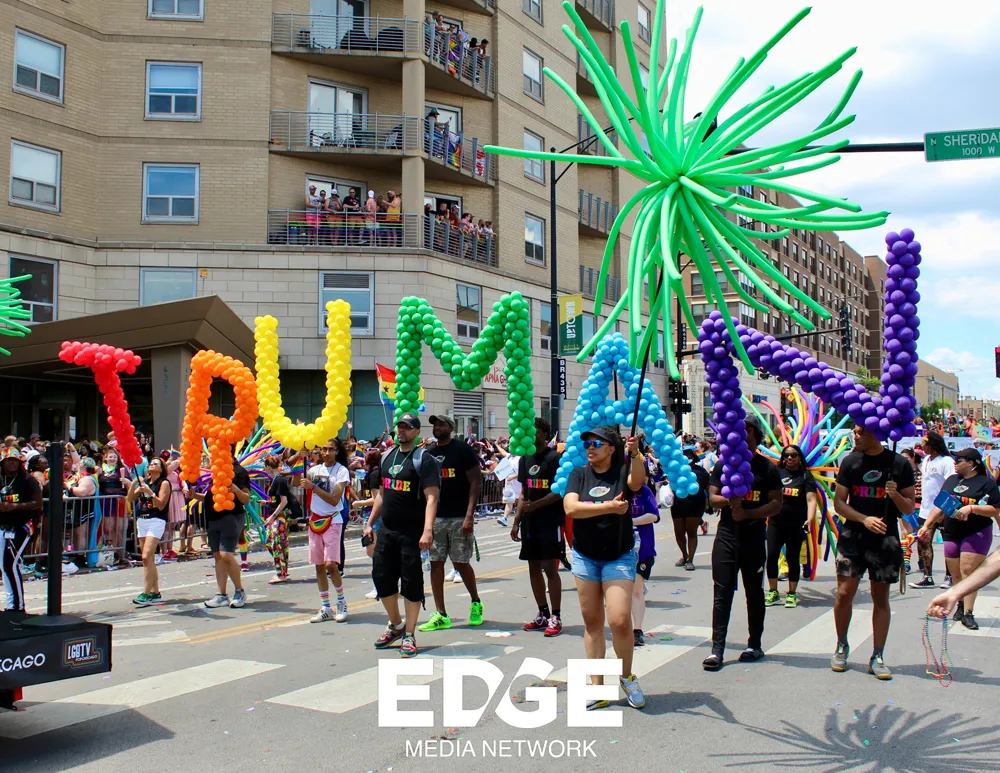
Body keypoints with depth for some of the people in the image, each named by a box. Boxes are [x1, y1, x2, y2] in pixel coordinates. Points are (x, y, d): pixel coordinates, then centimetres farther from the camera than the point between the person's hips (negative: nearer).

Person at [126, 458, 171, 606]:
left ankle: (146, 594, -17)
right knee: (150, 559, 8)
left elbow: (161, 505, -11)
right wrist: (134, 483, -4)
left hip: (156, 521, -7)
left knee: (146, 557, -17)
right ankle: (155, 593, 13)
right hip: (141, 521, 7)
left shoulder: (164, 483, -3)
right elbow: (129, 499, 10)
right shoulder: (144, 482, 16)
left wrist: (149, 491, -18)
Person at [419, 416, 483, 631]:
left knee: (461, 563, 2)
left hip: (459, 517, -5)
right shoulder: (429, 454, 12)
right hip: (435, 517, 5)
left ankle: (476, 603, 25)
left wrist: (469, 515, -17)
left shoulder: (462, 449, -6)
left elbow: (476, 482, -10)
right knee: (436, 563, 3)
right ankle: (440, 615, 9)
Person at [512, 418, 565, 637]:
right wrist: (516, 522, 12)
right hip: (530, 521, 7)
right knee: (533, 567, 9)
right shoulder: (525, 459, 13)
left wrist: (535, 505, -20)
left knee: (549, 567, -7)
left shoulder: (554, 458, -8)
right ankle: (543, 614, 20)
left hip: (551, 520, -7)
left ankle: (556, 617, 0)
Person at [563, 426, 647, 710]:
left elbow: (638, 482, -27)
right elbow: (570, 508, -14)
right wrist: (608, 507, -22)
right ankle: (597, 686, 16)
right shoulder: (579, 475, 1)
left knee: (620, 620, -11)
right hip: (585, 557, 3)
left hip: (619, 557, -3)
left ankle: (627, 676, 14)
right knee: (592, 622, 7)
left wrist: (635, 454, -44)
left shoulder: (622, 472, -3)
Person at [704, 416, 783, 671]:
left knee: (754, 592, 10)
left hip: (754, 538, -1)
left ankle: (755, 645, 22)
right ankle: (717, 648, -4)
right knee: (722, 593, -3)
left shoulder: (767, 468, 2)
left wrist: (747, 513, -17)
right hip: (726, 536, 1)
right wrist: (729, 500, -17)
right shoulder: (723, 465, 9)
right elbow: (712, 497, 5)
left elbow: (776, 504, -3)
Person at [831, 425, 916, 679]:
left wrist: (895, 495, -19)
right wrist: (864, 519, -12)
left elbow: (909, 508, 3)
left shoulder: (899, 464, -2)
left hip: (885, 540, -1)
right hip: (853, 536, 1)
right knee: (844, 592, -3)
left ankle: (877, 657, 13)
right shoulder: (850, 461, 3)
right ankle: (842, 646, 17)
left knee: (881, 597, 4)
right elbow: (839, 502, 3)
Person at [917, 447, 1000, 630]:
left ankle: (967, 613, -11)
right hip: (952, 534, 6)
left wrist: (972, 508, -22)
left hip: (976, 534, -6)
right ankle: (962, 605, 27)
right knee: (956, 574, 8)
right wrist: (927, 525, 12)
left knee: (968, 571, -12)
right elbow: (939, 506, 17)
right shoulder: (951, 480, 13)